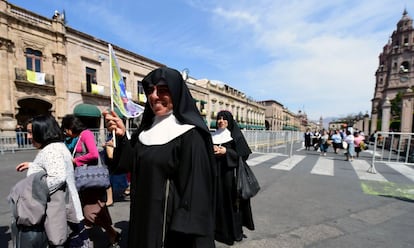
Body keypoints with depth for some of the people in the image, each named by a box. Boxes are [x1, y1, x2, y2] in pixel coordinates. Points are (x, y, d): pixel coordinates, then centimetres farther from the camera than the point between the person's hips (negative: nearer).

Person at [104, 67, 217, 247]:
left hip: (172, 222, -6)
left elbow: (197, 188, -21)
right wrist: (121, 136, -8)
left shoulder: (189, 134, -20)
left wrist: (187, 233, -20)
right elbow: (132, 165, 6)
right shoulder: (148, 129, 4)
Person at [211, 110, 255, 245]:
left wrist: (226, 151, -18)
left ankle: (235, 230, 24)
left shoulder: (236, 135, -5)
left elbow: (243, 154, -8)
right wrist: (212, 150, -9)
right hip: (216, 171, 4)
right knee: (219, 199, 12)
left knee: (232, 199, 4)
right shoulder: (214, 136, 9)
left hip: (230, 171, -4)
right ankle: (220, 228, 31)